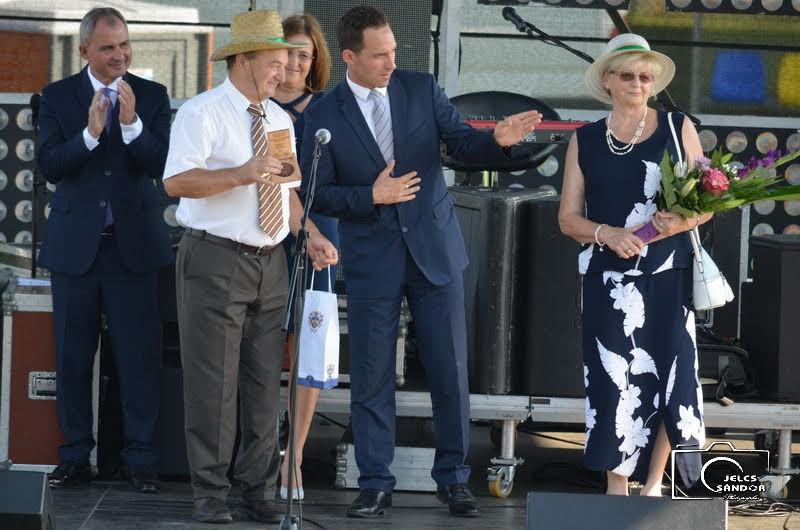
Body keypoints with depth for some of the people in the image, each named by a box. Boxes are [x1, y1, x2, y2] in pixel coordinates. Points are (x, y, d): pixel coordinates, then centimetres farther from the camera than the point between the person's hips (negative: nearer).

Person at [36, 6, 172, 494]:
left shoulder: (152, 96, 2)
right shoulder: (58, 97, 2)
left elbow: (162, 165, -7)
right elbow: (49, 165, -7)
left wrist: (132, 124, -21)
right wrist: (90, 133, -21)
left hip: (134, 244, -1)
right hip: (75, 245, 1)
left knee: (140, 356, -2)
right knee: (74, 357, 7)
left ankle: (142, 458, 4)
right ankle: (76, 456, 16)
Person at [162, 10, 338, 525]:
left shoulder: (280, 120, 14)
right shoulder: (202, 113, -10)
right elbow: (176, 181, -21)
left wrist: (310, 235, 3)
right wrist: (241, 174, -31)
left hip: (270, 264, 7)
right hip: (216, 261, -7)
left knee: (264, 383, 8)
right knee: (213, 382, -4)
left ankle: (260, 494, 15)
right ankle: (211, 494, 4)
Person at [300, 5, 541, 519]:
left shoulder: (422, 89, 2)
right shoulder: (324, 115, -3)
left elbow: (461, 141, 2)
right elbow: (318, 194, -2)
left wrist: (498, 139, -18)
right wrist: (371, 196, -16)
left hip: (435, 248, 1)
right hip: (372, 262, -1)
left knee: (451, 371, 3)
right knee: (372, 378, 3)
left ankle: (454, 478, 14)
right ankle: (376, 485, 13)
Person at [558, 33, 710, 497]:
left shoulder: (679, 129, 5)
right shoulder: (585, 141, 7)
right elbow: (569, 218, 7)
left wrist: (682, 222, -15)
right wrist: (606, 233, -12)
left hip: (668, 277, 0)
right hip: (609, 279, 0)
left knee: (670, 375, -5)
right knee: (614, 381, -3)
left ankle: (653, 483, 11)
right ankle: (617, 489, 7)